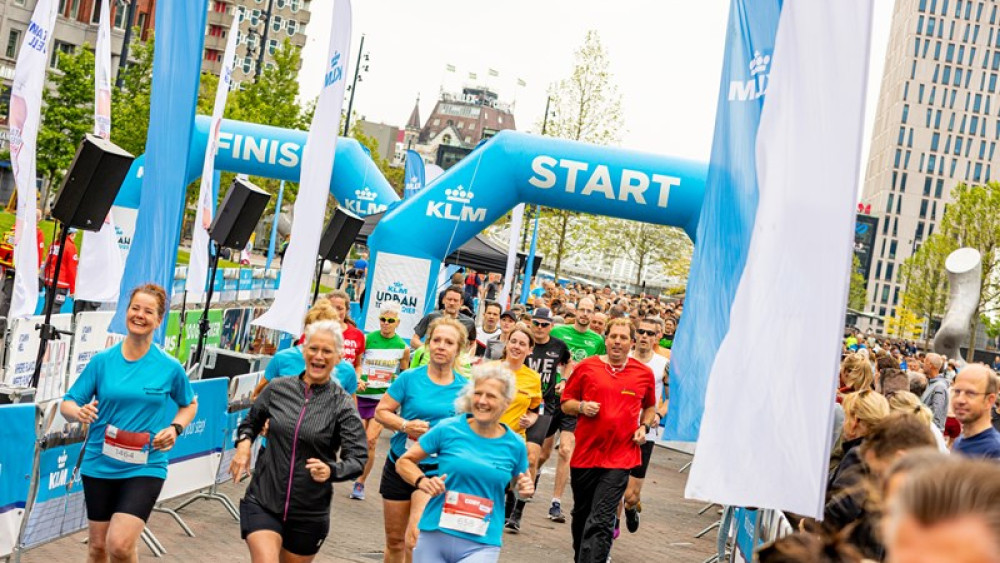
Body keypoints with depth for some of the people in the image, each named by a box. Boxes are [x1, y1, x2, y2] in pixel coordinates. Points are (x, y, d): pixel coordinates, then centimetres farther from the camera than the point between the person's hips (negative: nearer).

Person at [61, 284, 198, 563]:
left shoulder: (170, 367, -4)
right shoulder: (102, 360, -2)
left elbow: (189, 404, 13)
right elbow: (67, 404, 1)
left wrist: (175, 428, -7)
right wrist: (78, 412, -22)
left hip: (145, 468, -2)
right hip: (99, 466, 2)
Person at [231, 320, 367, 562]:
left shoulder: (342, 404, -5)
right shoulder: (278, 388, 1)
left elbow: (357, 458, -9)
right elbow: (251, 422, 18)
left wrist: (331, 471, -29)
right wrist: (244, 442, -2)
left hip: (309, 513, 0)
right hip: (263, 503, 0)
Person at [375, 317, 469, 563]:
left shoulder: (464, 388, -2)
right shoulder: (409, 378, -4)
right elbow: (381, 412, 0)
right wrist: (405, 425, -17)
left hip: (436, 471, -1)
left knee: (415, 540, -19)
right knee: (394, 541, 14)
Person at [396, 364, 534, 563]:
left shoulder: (514, 444, 1)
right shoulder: (448, 429, -3)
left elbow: (522, 483, 18)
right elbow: (404, 461, 4)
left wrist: (526, 489, -4)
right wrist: (423, 481, -14)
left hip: (481, 545, -1)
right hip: (435, 536, 1)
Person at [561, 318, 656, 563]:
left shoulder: (644, 373, 4)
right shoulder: (586, 367, 1)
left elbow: (650, 407, 21)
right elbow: (566, 402, 8)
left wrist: (644, 427, 3)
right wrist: (581, 407, -12)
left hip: (620, 457, -2)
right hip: (585, 453, 2)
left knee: (600, 521, -11)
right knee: (581, 514, 18)